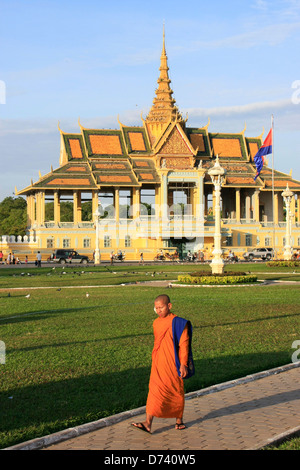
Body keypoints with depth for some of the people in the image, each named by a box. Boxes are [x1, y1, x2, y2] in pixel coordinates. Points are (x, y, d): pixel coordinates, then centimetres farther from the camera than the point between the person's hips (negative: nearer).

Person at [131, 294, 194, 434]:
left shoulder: (178, 323, -9)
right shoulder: (156, 323, 9)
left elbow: (183, 344, -9)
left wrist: (183, 364, -13)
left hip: (173, 365, -4)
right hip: (158, 364, 4)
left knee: (176, 392, 7)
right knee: (155, 391, -4)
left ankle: (179, 420, 24)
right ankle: (148, 423, -10)